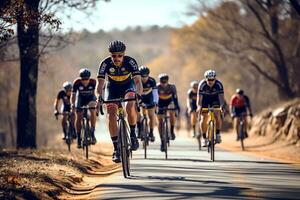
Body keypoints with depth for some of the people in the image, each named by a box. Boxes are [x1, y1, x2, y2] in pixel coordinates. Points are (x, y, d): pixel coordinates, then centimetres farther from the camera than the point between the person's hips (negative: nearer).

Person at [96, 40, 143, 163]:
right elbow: (100, 83, -31)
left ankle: (133, 134, -8)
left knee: (130, 107, -31)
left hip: (128, 86, -1)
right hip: (112, 87, 1)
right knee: (112, 115, -15)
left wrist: (139, 94, -57)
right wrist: (99, 96, -51)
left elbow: (138, 81, -37)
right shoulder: (105, 64, -27)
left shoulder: (130, 62, -29)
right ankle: (116, 149, -7)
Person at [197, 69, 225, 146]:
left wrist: (222, 105, -53)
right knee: (203, 119, -8)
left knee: (217, 115, -21)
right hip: (205, 100, 0)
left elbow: (221, 96, -35)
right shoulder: (202, 84, -30)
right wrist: (199, 106, -52)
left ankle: (218, 135, -9)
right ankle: (204, 139, 4)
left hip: (215, 99, 0)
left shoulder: (219, 84, -28)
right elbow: (199, 97, -35)